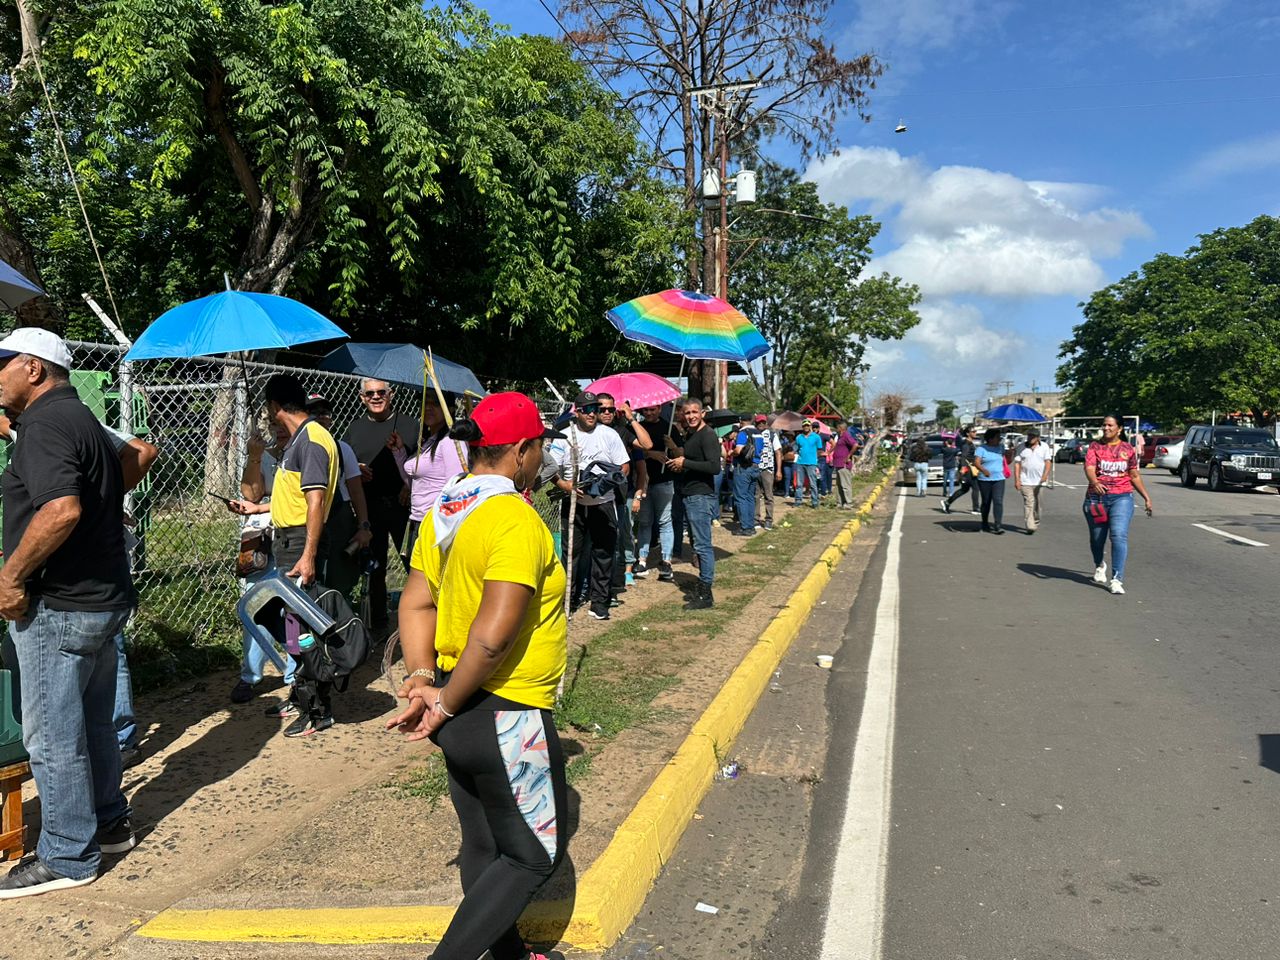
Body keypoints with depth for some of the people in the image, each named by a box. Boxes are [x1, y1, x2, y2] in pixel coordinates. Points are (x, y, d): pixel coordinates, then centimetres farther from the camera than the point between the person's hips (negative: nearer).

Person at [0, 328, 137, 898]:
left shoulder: (46, 423, -16)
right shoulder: (82, 419, 16)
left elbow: (62, 509, -31)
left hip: (58, 607, -10)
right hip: (103, 597, 10)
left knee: (52, 736, 2)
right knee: (92, 724, 20)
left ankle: (67, 857, 13)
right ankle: (109, 823, 33)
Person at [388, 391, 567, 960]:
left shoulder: (444, 509, 4)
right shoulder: (517, 520, -22)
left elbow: (416, 603, 4)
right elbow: (492, 636, -28)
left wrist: (422, 680, -3)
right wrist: (447, 704, -17)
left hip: (461, 709, 9)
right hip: (506, 717, -9)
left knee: (483, 846, 23)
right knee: (535, 854, 10)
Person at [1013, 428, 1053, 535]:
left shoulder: (1044, 447, 5)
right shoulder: (1022, 448, 4)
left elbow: (1048, 462, 0)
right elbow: (1017, 464, 2)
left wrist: (1045, 475, -16)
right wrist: (1016, 480, -6)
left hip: (1039, 481, 2)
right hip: (1025, 481, -2)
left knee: (1037, 504, 10)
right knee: (1028, 503, -10)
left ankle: (1036, 523, 25)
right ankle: (1030, 527, -15)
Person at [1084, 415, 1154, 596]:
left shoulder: (1128, 450, 7)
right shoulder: (1095, 446, 1)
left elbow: (1135, 476, 16)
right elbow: (1089, 468, -16)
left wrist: (1147, 498, 16)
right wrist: (1094, 482, -36)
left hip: (1122, 497, 0)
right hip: (1096, 497, 0)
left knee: (1119, 535, -17)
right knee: (1097, 537, 13)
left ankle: (1117, 579, -17)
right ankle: (1099, 566, 45)